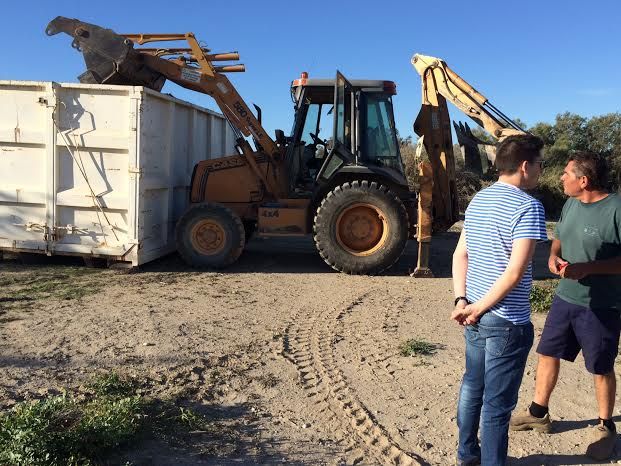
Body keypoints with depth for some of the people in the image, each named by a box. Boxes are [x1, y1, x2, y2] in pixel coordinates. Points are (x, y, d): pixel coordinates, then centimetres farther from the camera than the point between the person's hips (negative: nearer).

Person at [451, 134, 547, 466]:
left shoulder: (478, 200, 8)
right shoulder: (528, 206, -16)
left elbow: (460, 255, 8)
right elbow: (515, 272, -22)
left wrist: (462, 301, 1)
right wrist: (479, 307, -14)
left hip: (476, 316, 8)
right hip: (507, 321, -8)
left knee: (472, 387, 21)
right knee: (498, 402, 5)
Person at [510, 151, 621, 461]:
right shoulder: (571, 204, 4)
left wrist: (587, 267, -27)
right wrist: (554, 256, -4)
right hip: (565, 298, 7)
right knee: (548, 353, 15)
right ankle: (538, 413, 33)